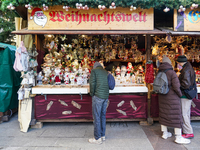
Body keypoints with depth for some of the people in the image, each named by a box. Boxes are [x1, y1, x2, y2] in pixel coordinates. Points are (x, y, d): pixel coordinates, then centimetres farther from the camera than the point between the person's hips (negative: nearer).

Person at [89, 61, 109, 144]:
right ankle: (102, 135, 25)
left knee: (96, 117, 0)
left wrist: (92, 93, 0)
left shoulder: (94, 71, -1)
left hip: (98, 96, -7)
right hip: (106, 96, 7)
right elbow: (109, 84, 15)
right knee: (103, 116, 16)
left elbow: (92, 83, -11)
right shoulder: (106, 72, 17)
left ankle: (97, 138, 7)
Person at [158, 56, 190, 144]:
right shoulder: (172, 73, -16)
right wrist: (180, 95, -3)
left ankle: (165, 133, 27)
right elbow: (176, 87, -19)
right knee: (176, 116, 3)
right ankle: (178, 137, 11)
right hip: (172, 98, -6)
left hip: (162, 97, 7)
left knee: (163, 114, 13)